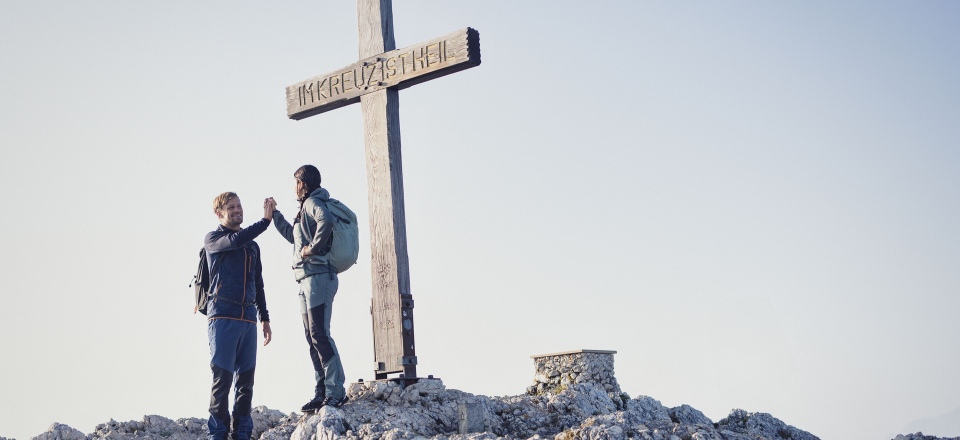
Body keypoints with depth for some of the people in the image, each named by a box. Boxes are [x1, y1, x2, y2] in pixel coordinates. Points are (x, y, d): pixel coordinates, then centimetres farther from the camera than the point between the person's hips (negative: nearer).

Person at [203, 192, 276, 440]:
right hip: (222, 315, -5)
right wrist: (266, 220, -17)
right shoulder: (212, 240, 5)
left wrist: (265, 318, 21)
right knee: (222, 376, -9)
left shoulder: (252, 246, 21)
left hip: (248, 317, 5)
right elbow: (234, 241, -18)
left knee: (246, 378, 3)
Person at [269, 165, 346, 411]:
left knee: (320, 335, -14)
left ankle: (335, 392, -14)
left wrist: (313, 248, -20)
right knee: (312, 337, 8)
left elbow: (326, 222, -30)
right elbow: (292, 235, 41)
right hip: (307, 280, 10)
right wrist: (274, 214, 45)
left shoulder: (313, 203, -6)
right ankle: (322, 393, 10)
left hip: (318, 277, -10)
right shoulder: (307, 207, 24)